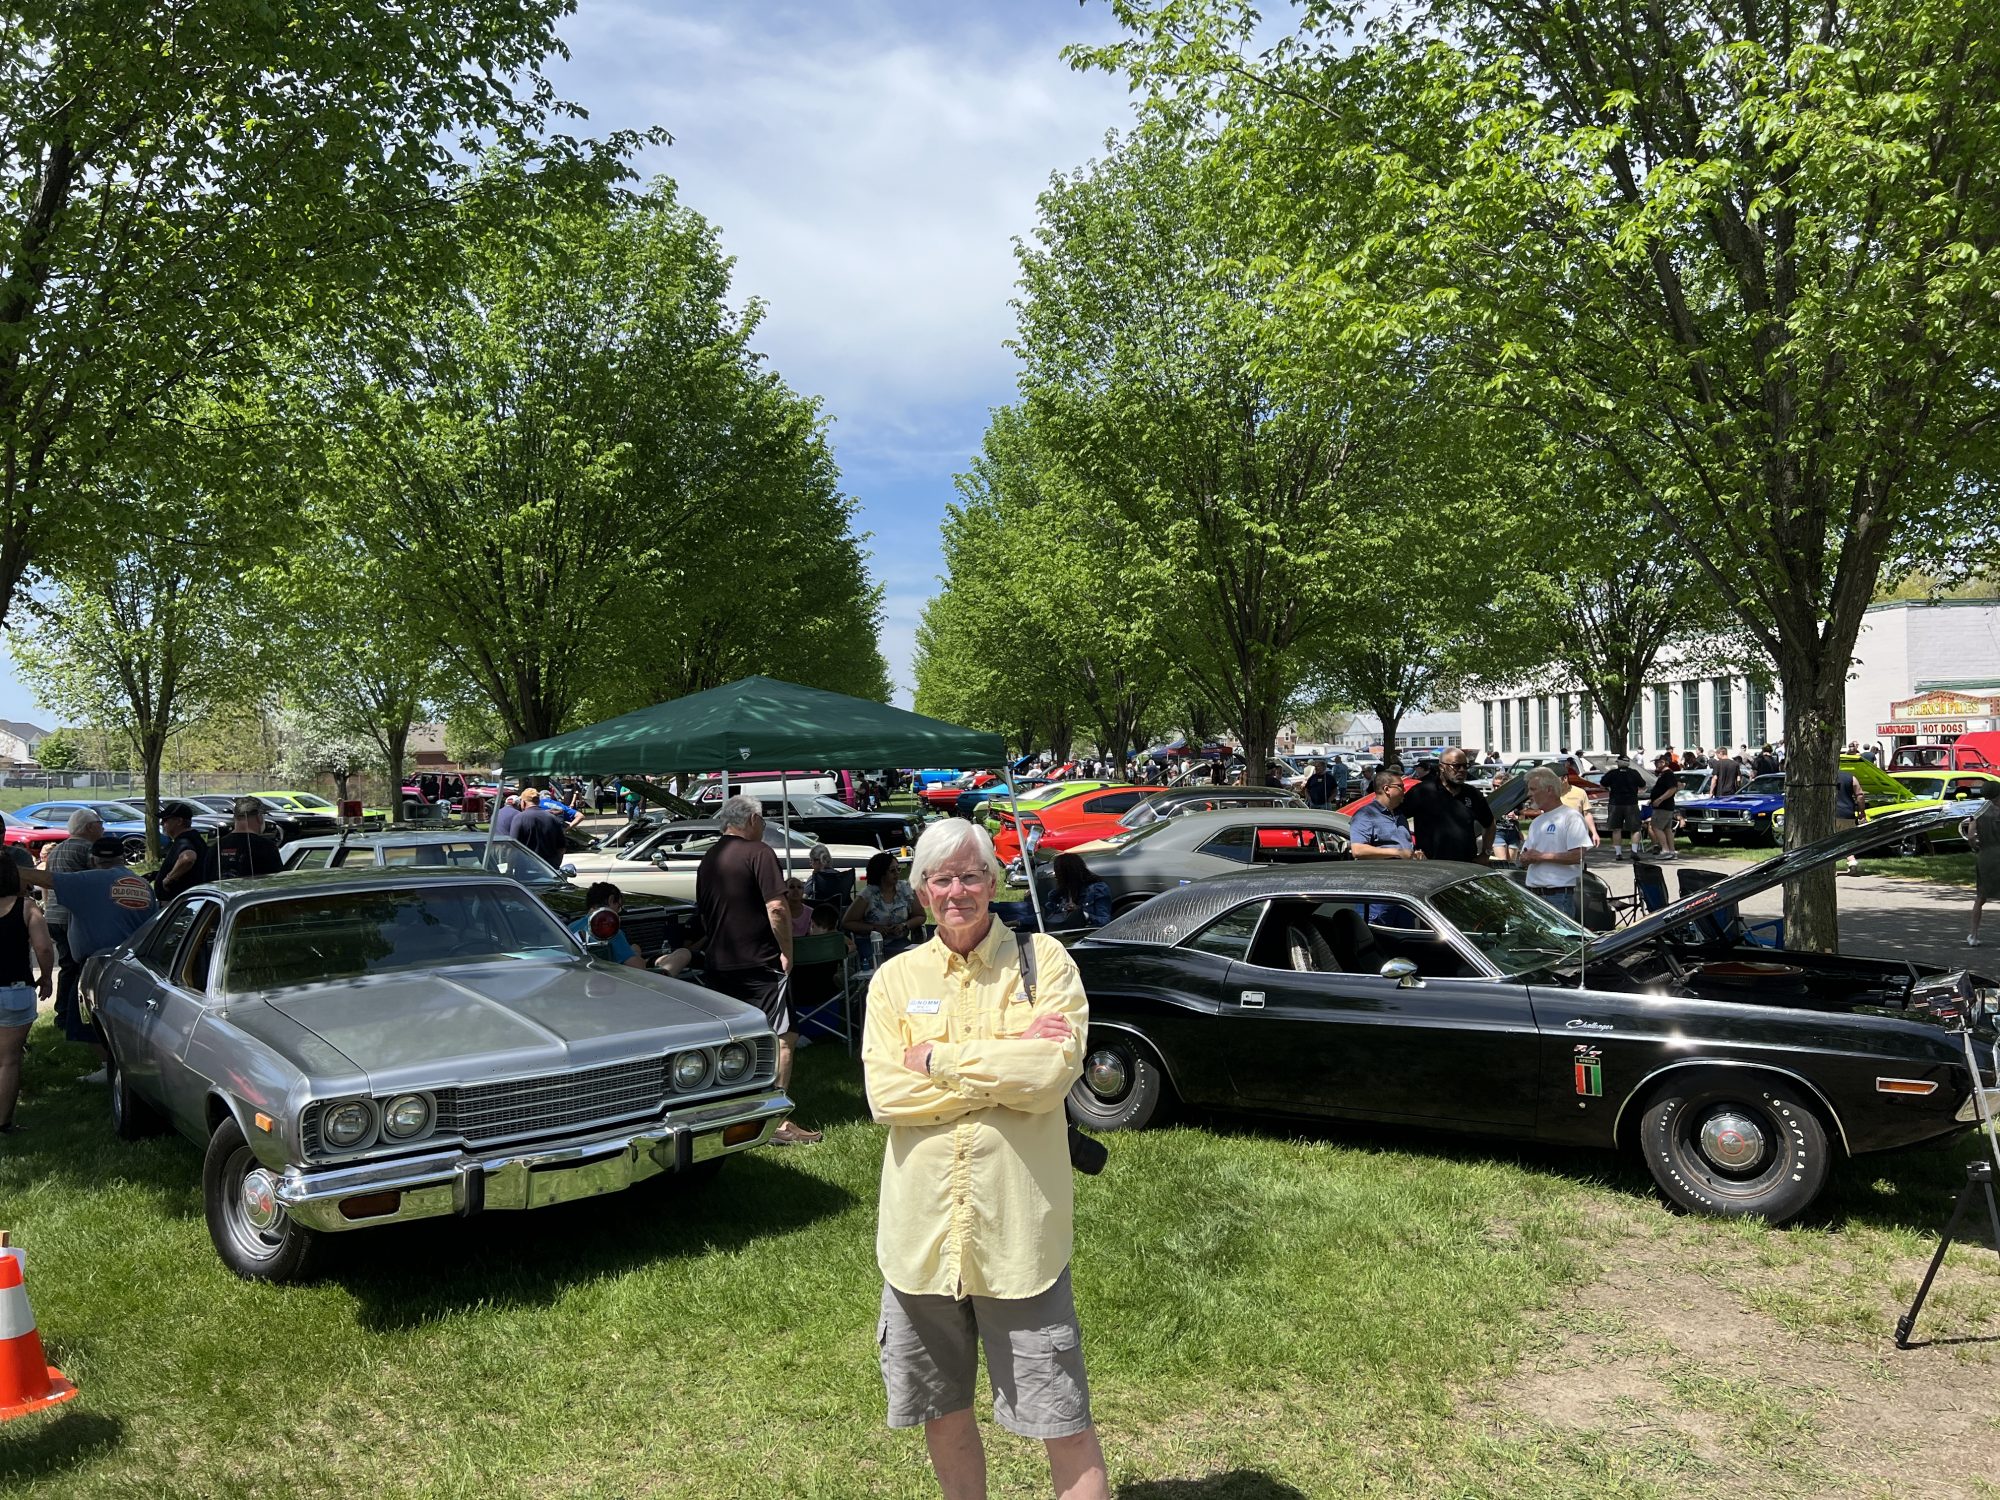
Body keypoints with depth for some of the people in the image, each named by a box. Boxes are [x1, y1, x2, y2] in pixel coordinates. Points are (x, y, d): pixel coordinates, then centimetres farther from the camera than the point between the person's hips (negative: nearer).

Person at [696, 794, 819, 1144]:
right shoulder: (758, 853, -10)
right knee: (783, 1037, -6)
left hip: (719, 964, 8)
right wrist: (787, 951, -10)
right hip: (759, 962, -8)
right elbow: (776, 908, -18)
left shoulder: (707, 860, 13)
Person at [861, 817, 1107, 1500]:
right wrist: (1007, 1064, -14)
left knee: (1063, 1421, 4)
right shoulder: (896, 977, 4)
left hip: (1019, 1230, -3)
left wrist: (937, 1058, -12)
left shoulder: (1043, 959, -3)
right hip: (921, 1230, 3)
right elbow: (885, 1094, -9)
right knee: (943, 1413, 19)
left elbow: (1056, 1071, -18)